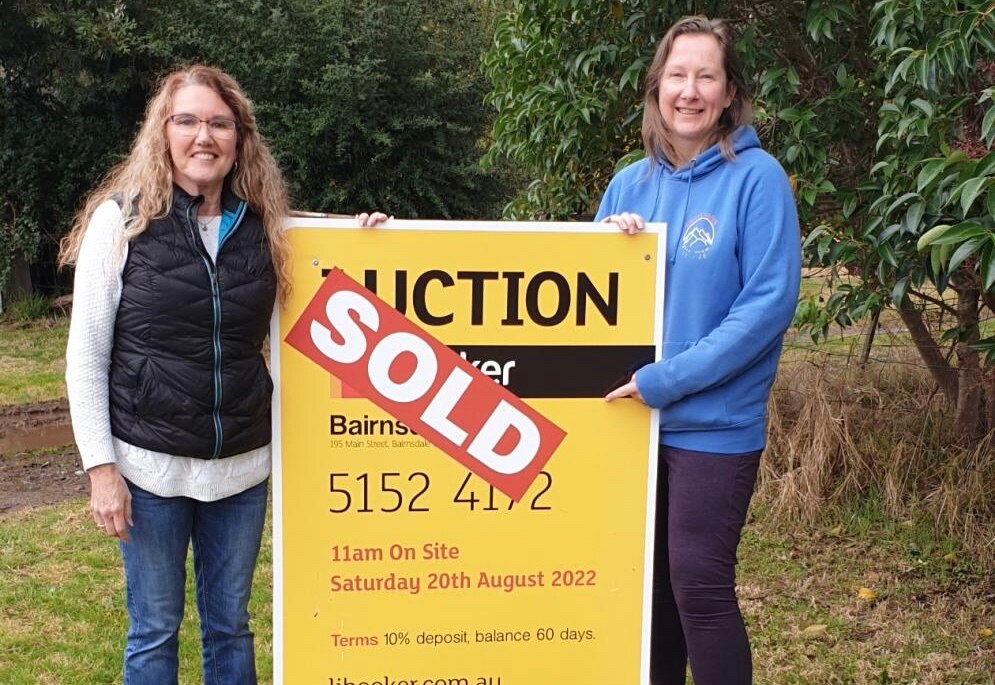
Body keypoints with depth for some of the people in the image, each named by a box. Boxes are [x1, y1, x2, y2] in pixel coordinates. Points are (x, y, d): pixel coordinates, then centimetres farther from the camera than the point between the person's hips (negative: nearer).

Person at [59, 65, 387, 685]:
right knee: (155, 631, 8)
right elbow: (86, 355, -5)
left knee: (231, 624, 14)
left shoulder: (263, 225, 4)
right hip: (151, 465, -3)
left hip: (243, 466, 3)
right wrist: (101, 466, -10)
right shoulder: (121, 219, -6)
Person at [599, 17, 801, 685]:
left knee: (699, 584, -2)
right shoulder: (631, 183, 6)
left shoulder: (757, 177, -9)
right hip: (632, 414, 5)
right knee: (649, 579, 15)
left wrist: (669, 379, -19)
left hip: (715, 422, -5)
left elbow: (769, 302, -16)